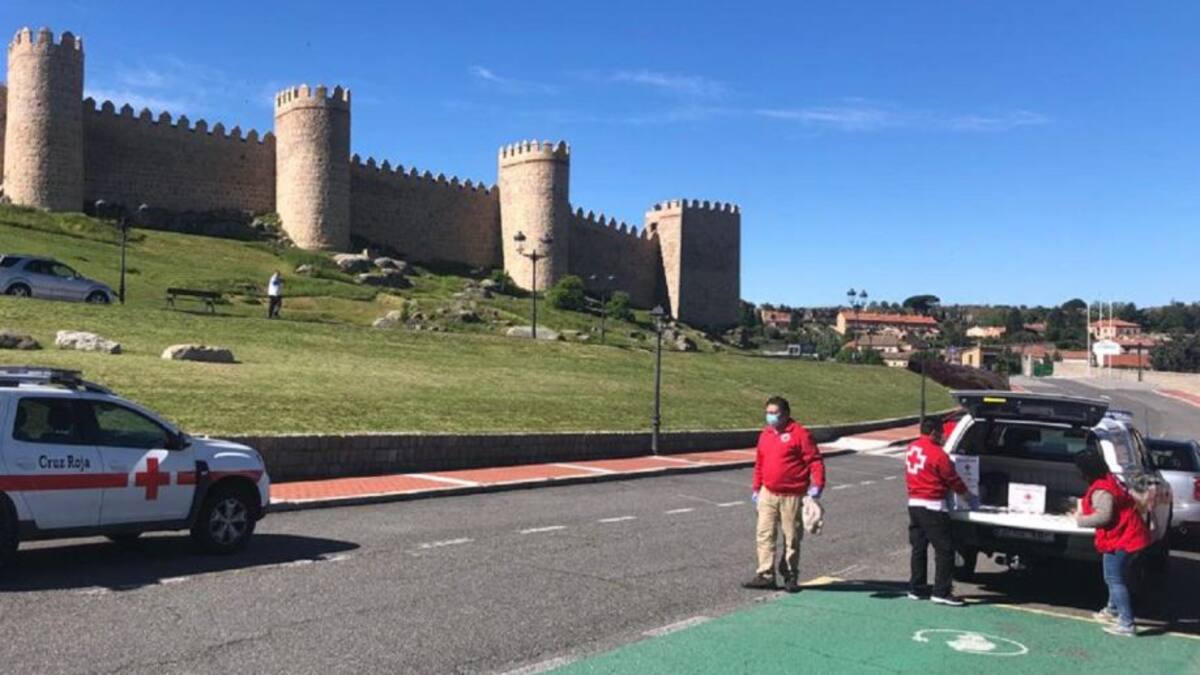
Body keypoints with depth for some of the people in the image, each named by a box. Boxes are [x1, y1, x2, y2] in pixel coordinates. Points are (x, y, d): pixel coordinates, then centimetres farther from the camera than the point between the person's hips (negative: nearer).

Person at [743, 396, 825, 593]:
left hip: (792, 496, -5)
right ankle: (765, 575, 6)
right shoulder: (765, 434, 11)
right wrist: (756, 488, 19)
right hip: (768, 495, 5)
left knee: (792, 538, 6)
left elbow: (815, 460, -11)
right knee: (764, 535, 1)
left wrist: (817, 484, -20)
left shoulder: (799, 434, -9)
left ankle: (790, 577, 19)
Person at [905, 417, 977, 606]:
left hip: (913, 503, 8)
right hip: (932, 507, -8)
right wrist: (970, 497, 9)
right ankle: (941, 592, -2)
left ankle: (916, 588, 19)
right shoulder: (938, 454, -15)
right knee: (944, 549, -2)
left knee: (918, 548, 14)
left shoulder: (912, 449, 9)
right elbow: (954, 481, -6)